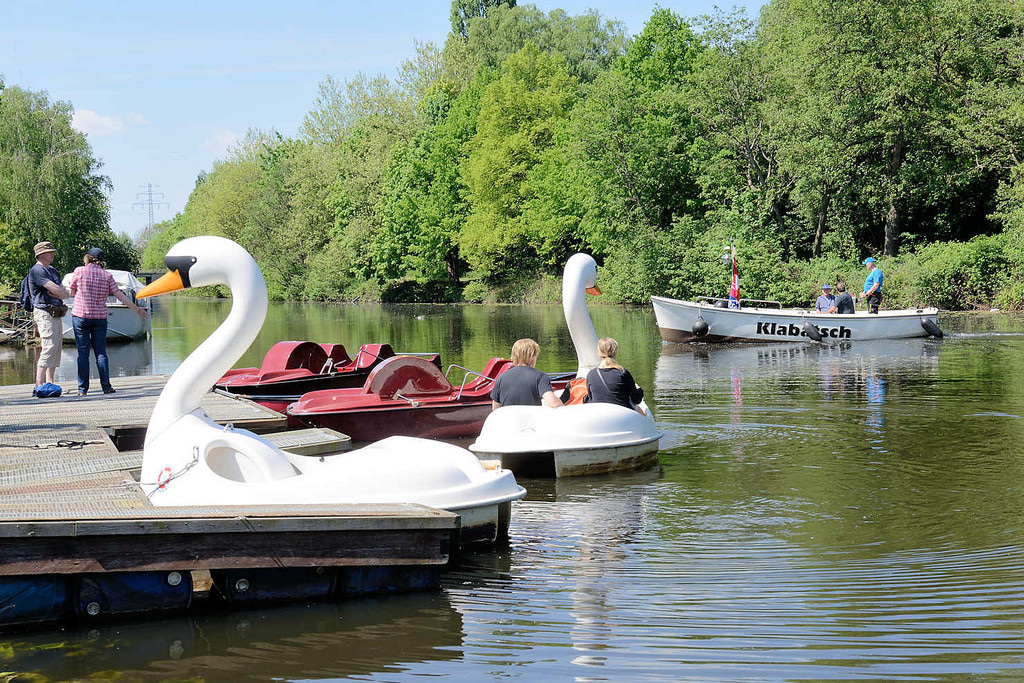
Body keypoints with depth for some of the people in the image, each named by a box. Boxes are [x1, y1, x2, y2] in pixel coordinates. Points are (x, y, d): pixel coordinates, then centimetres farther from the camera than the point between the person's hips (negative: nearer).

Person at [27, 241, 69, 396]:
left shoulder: (53, 271, 21)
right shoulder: (37, 271, -9)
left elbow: (65, 293, 13)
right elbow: (57, 290, -18)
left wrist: (60, 294, -9)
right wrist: (62, 293, 3)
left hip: (56, 314, 10)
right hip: (44, 313, -10)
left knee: (56, 350, 9)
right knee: (49, 348, -17)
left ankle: (49, 383, 13)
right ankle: (39, 386, -20)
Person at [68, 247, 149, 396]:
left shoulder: (80, 271, -4)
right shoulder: (107, 276, 1)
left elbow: (72, 292, 6)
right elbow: (120, 296, -2)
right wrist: (137, 309, 5)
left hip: (80, 316, -2)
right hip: (100, 317, 2)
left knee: (83, 352, 1)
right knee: (101, 352, 6)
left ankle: (83, 389, 1)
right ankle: (106, 387, 2)